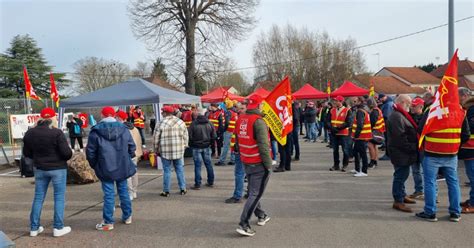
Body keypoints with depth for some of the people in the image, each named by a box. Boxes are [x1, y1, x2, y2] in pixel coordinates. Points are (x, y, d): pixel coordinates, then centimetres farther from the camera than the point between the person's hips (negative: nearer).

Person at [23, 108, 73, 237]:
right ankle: (58, 228, 8)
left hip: (39, 169, 5)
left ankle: (34, 228, 22)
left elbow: (27, 153, 7)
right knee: (59, 197, 5)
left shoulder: (30, 133, 0)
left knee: (38, 197, 15)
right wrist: (69, 154, 3)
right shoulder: (57, 133, -17)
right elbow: (66, 153, -19)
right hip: (57, 168, -5)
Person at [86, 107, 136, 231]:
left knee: (109, 194, 1)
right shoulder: (123, 129, 0)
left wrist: (94, 165, 11)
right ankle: (127, 216, 28)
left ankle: (108, 222, 7)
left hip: (106, 168, -3)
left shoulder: (96, 131, -7)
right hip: (122, 166, 3)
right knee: (123, 191, 15)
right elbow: (132, 147, 3)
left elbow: (90, 151, -4)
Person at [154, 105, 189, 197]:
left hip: (165, 151, -3)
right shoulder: (181, 122, 5)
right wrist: (184, 146, 17)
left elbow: (156, 139, -3)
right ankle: (182, 189, 18)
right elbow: (185, 136, 7)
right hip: (179, 150, 3)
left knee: (167, 171, 6)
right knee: (180, 170, 13)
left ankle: (166, 191, 12)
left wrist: (156, 150, 8)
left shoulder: (160, 124, -6)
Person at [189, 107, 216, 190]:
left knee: (197, 165, 0)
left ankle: (197, 184, 1)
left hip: (196, 147, -3)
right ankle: (211, 182, 22)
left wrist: (191, 144, 6)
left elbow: (189, 136, -11)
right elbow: (214, 137, 0)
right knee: (208, 164, 14)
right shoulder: (209, 124, -1)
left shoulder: (193, 124, -11)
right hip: (206, 147, 4)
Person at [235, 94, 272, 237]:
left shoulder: (241, 119, 4)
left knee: (253, 190, 22)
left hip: (246, 162, 8)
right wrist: (268, 164, -15)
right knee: (255, 194, 0)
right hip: (259, 163, -8)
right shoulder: (258, 121, -19)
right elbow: (263, 145, -22)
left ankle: (261, 216, 39)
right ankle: (243, 225, -2)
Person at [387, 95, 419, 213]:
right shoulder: (397, 116, -18)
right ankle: (398, 201, 2)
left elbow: (408, 132, 25)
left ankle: (402, 195, 33)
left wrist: (412, 148, 16)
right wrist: (411, 148, -19)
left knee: (402, 175, 20)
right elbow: (400, 137, -25)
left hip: (404, 152, 11)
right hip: (400, 153, -11)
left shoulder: (401, 115, 18)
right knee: (400, 175, -5)